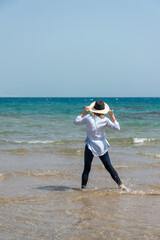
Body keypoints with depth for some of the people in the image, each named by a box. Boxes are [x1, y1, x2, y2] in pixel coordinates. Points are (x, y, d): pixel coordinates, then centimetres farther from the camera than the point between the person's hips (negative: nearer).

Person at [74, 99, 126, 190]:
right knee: (109, 166, 10)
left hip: (90, 146, -1)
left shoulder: (88, 118, -9)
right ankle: (120, 184, 12)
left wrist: (84, 113, 10)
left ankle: (83, 187, 3)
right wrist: (113, 117, -2)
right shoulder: (105, 120, -8)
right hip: (102, 147, 1)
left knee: (87, 168, 4)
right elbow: (117, 128, -4)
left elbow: (76, 121, 5)